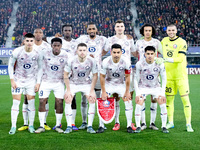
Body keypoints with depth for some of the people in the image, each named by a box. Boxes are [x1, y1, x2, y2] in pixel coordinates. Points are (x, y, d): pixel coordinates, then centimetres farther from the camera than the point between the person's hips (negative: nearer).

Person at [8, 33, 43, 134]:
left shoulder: (37, 53, -9)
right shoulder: (17, 52, -13)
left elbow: (40, 68, 3)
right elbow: (10, 65, -1)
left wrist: (38, 82, -3)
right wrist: (12, 80, -8)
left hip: (31, 80, 1)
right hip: (18, 80, -1)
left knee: (31, 102, 1)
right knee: (16, 102, -4)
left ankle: (31, 126, 12)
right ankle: (13, 126, 5)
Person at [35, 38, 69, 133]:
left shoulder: (65, 56, -10)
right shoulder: (46, 53, -10)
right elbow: (43, 65, 8)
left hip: (59, 82, 0)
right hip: (46, 81, 0)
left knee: (59, 102, -7)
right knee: (42, 101, -6)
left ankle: (58, 126, 8)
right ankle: (41, 126, 3)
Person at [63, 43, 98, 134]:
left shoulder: (92, 61, -19)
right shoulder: (72, 61, -20)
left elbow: (95, 76, -9)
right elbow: (65, 76, -9)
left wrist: (92, 91, -12)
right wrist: (68, 90, -12)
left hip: (87, 83, 0)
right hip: (73, 83, 0)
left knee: (92, 100, -16)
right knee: (67, 100, -16)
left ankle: (90, 126, -6)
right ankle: (69, 126, -5)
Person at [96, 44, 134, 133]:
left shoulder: (126, 62, -22)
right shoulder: (106, 62, -23)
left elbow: (127, 77, -11)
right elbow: (102, 76, -11)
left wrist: (127, 92, -9)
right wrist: (103, 92, -11)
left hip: (121, 84, 1)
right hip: (108, 84, 0)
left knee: (128, 102, -10)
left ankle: (129, 126, 2)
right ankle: (101, 126, 5)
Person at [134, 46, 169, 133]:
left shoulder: (160, 64, -14)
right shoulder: (139, 64, -17)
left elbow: (164, 79, -4)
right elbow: (136, 79, -8)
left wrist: (162, 93, -10)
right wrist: (137, 93, -14)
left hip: (156, 87, 1)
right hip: (143, 87, -1)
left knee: (163, 105, -13)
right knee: (138, 105, -18)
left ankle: (164, 127, 1)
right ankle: (138, 126, -3)